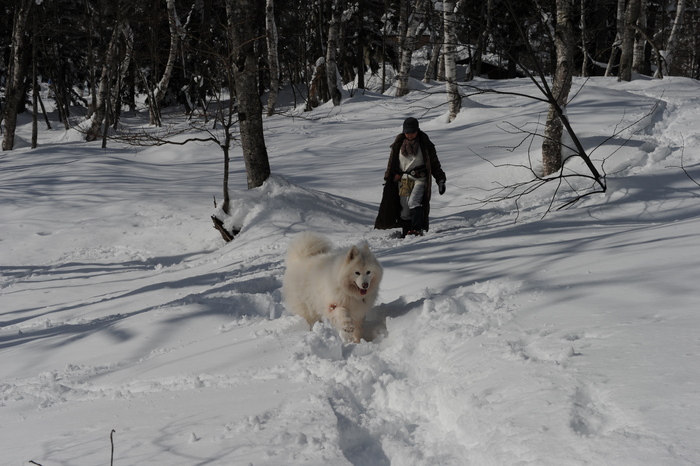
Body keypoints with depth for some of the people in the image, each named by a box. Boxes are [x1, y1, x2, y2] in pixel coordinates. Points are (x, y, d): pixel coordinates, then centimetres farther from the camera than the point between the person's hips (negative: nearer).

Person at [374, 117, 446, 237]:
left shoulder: (425, 144, 2)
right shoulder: (399, 144, 9)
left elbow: (434, 164, 7)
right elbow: (392, 163, 19)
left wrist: (440, 180, 2)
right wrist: (388, 179, 16)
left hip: (419, 179, -3)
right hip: (403, 180, 3)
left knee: (413, 202, -26)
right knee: (404, 208, 0)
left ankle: (418, 229, -31)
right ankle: (405, 234, 8)